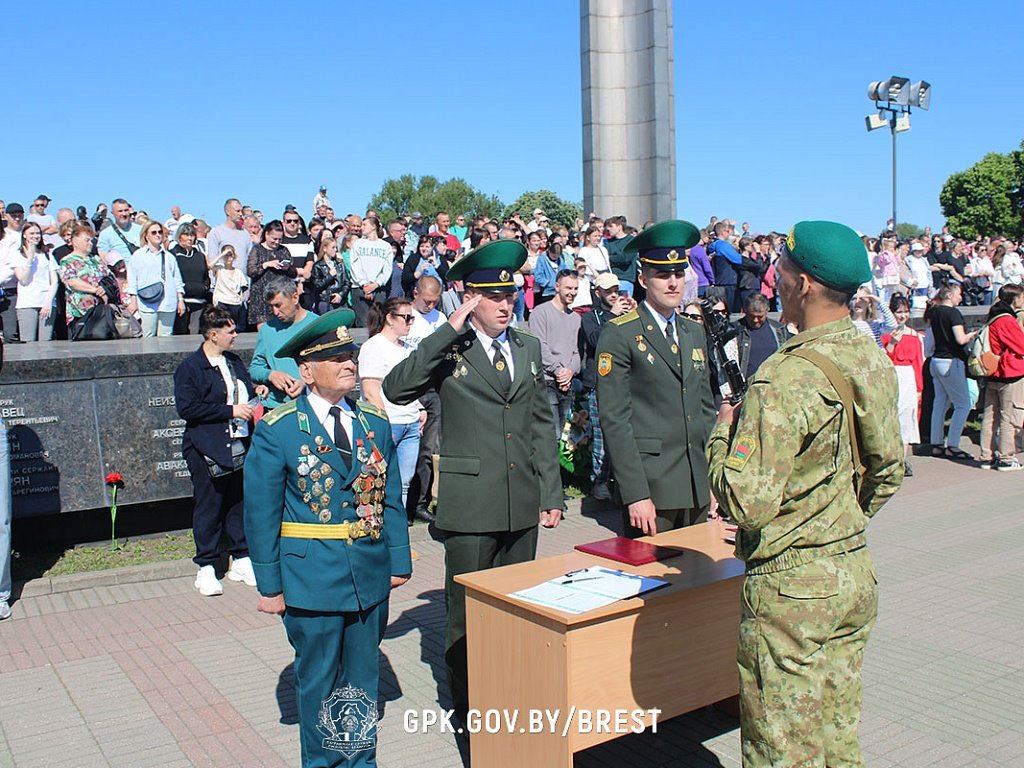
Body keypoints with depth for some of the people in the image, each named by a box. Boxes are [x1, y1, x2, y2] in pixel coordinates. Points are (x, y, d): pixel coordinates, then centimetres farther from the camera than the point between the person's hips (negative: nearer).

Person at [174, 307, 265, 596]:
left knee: (240, 503, 12)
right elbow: (186, 407, -17)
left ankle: (241, 561, 23)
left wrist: (255, 391, 4)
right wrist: (231, 411, -19)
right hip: (208, 451, -6)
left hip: (240, 446, 6)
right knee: (209, 508, 2)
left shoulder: (234, 361, 14)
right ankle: (206, 568, 13)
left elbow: (247, 389, 29)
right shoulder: (190, 367, -7)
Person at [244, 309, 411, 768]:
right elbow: (261, 514, -7)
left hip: (371, 574, 4)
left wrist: (399, 559, 5)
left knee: (362, 675, 17)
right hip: (312, 576, -4)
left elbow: (390, 499, 8)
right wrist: (269, 584, -6)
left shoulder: (374, 423, 4)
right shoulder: (277, 430, -9)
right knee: (318, 679, 11)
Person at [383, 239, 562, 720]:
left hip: (523, 501, 5)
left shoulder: (529, 348, 11)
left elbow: (542, 424, 13)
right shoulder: (448, 349, -4)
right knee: (468, 610, 6)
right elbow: (394, 389, -20)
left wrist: (551, 492, 9)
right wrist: (447, 332, -22)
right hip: (470, 502, -4)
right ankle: (467, 707, 22)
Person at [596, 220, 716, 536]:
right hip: (649, 487, -6)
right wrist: (635, 494, -17)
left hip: (697, 488, 6)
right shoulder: (618, 335, -7)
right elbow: (614, 420, -12)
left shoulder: (695, 333, 14)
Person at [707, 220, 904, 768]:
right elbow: (890, 471, 13)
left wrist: (723, 431, -9)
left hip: (791, 584, -8)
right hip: (856, 573, 8)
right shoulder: (874, 359, 2)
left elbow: (747, 503, -25)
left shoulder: (785, 380, -24)